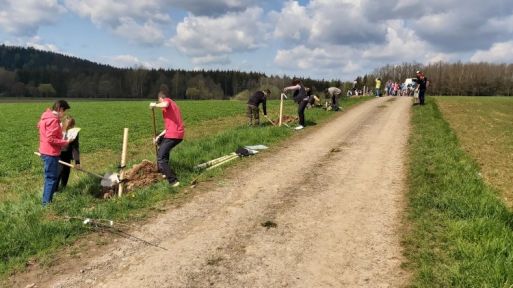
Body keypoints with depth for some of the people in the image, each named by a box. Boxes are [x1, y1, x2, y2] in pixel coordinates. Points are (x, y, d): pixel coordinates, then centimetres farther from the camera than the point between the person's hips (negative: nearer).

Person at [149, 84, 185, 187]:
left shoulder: (166, 100, 1)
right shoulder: (173, 104, 26)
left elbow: (165, 105, -29)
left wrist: (155, 105, -10)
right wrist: (159, 136, 23)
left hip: (173, 135, -10)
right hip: (179, 134, 10)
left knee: (161, 158, -8)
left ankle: (173, 181, -14)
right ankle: (163, 171, 40)